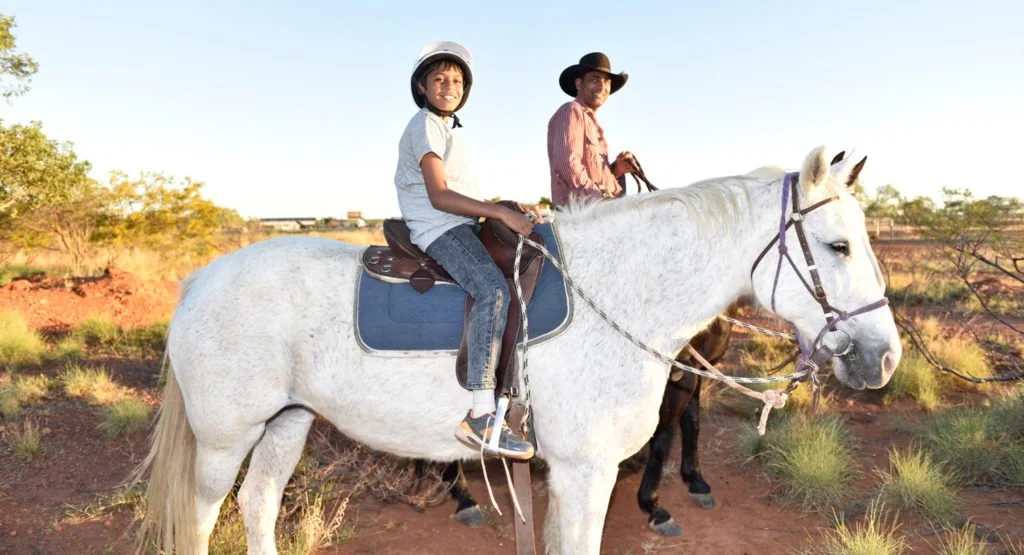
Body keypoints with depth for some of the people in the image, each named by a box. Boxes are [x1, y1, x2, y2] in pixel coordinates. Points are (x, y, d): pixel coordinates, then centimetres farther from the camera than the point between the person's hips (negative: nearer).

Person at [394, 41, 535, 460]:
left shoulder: (445, 128, 25)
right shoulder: (425, 126, -6)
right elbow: (439, 195, -18)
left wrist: (502, 212, 16)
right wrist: (500, 212, -23)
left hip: (461, 225, 10)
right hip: (438, 230, -10)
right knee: (493, 290, -33)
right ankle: (480, 416, -39)